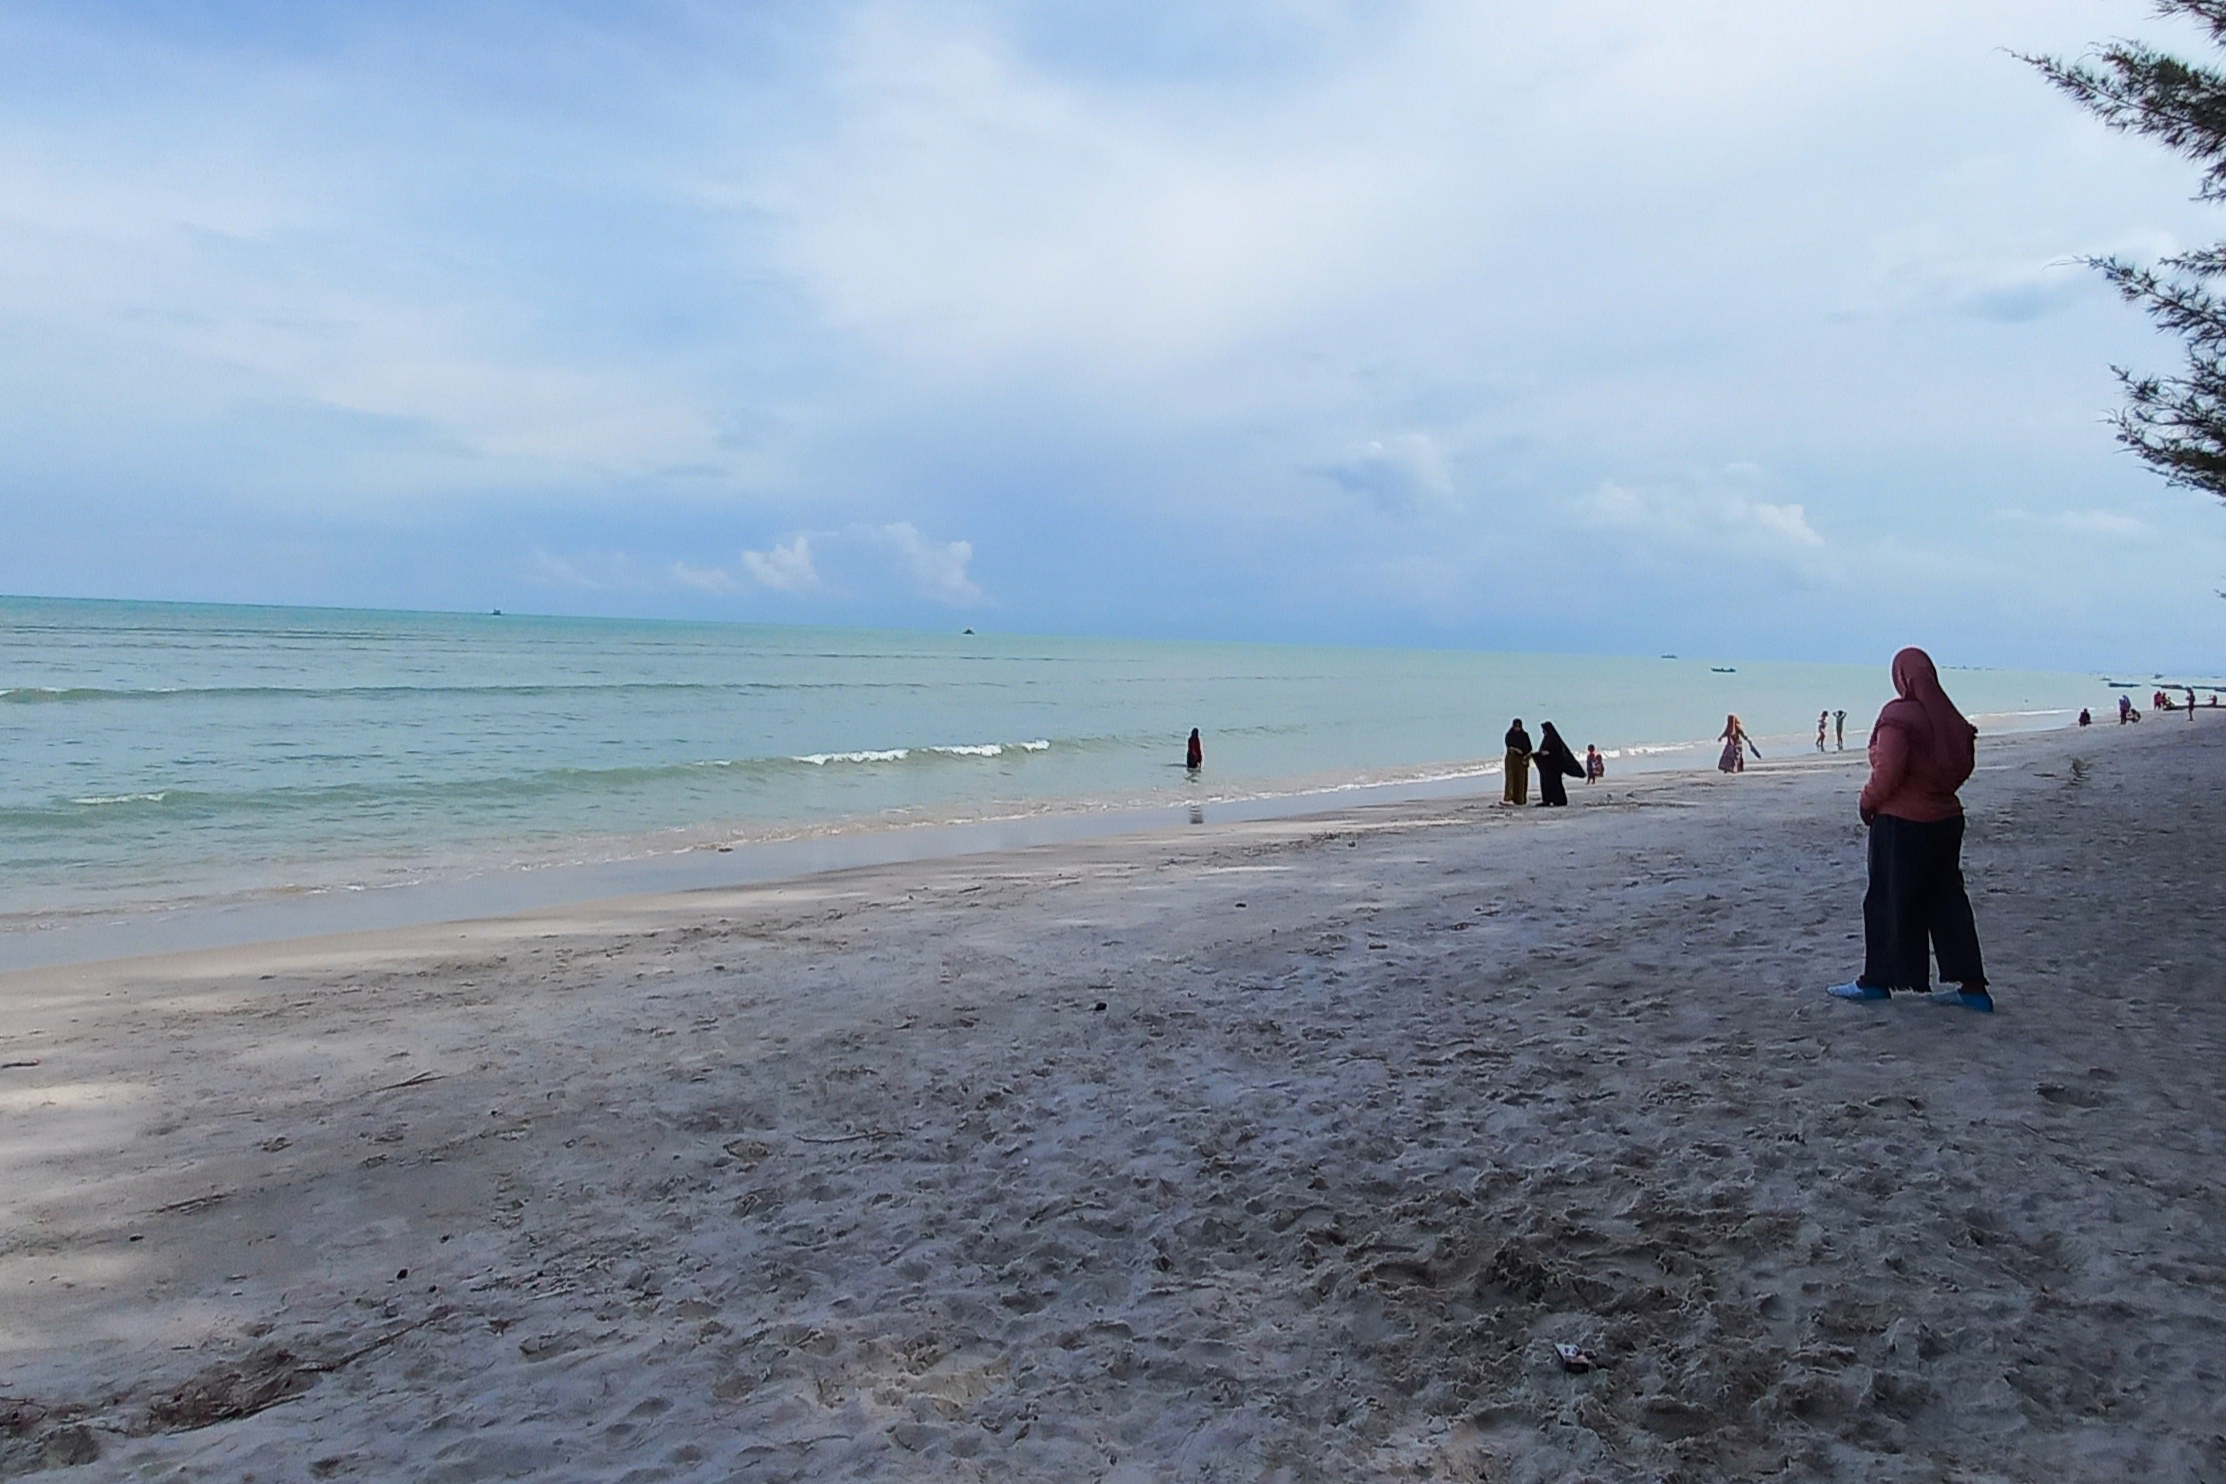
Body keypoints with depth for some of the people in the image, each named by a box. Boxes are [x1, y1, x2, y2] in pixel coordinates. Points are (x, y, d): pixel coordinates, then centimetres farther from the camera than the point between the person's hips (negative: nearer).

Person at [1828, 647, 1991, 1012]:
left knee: (1888, 901, 4)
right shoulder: (1949, 717, 5)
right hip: (1946, 820, 7)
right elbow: (1963, 767, 12)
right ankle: (1971, 986, 11)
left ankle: (1876, 980, 13)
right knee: (1946, 900, 11)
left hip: (1901, 822, -7)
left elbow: (1888, 772, -20)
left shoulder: (1897, 715, -17)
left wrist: (1867, 802, -5)